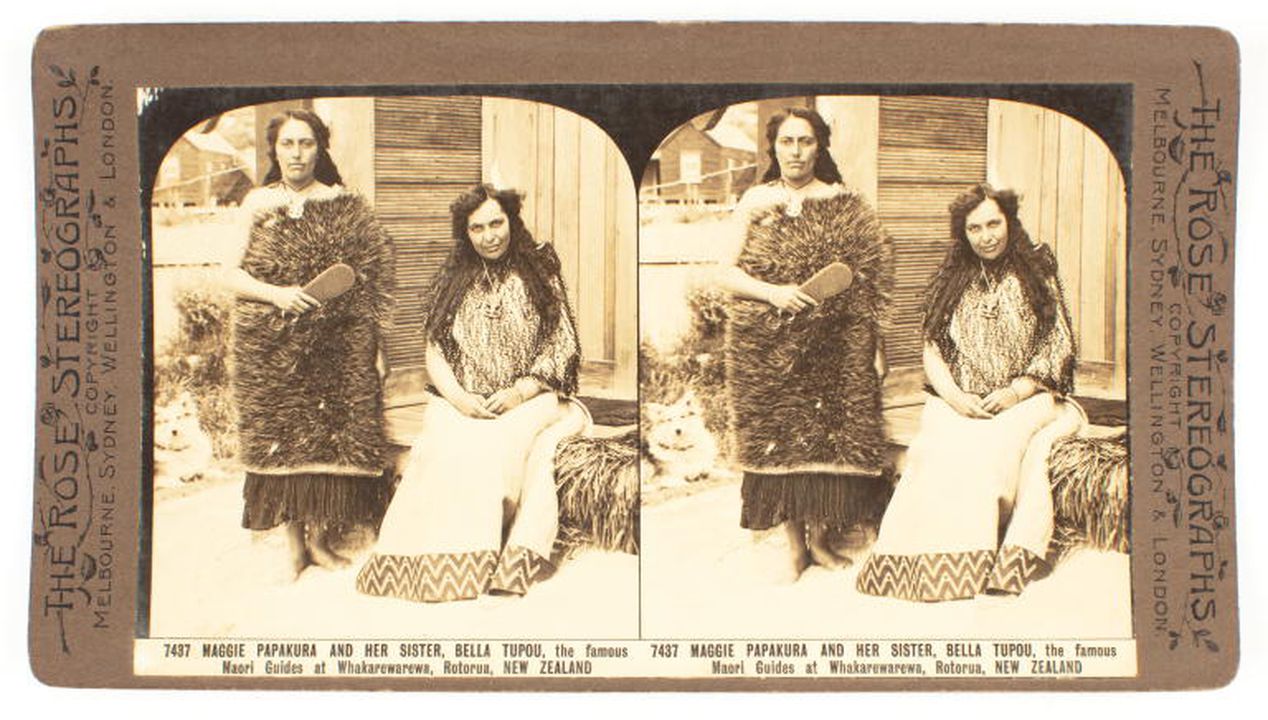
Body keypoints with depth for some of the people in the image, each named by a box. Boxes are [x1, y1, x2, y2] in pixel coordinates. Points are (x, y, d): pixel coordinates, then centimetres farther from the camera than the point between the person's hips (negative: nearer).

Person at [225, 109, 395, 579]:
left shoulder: (346, 206, 5)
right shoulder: (256, 204, 5)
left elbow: (373, 277, 5)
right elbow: (230, 272, 2)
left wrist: (375, 343, -1)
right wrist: (275, 294, -14)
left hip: (338, 345, 0)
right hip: (272, 347, 0)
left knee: (333, 434, 1)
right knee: (281, 438, 3)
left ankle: (319, 539, 16)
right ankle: (294, 544, 13)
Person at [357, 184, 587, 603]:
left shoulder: (540, 274, 8)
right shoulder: (452, 282, 15)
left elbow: (562, 347, 3)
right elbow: (434, 352, 10)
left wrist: (520, 392, -11)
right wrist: (459, 398, -9)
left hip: (528, 400, -1)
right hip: (460, 403, 2)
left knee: (501, 442, -36)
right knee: (447, 446, -33)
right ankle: (444, 560, -37)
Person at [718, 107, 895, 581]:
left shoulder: (845, 204, 3)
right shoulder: (755, 201, 4)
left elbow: (871, 279, 4)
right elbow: (727, 273, 3)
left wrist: (875, 345, 1)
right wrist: (772, 293, -14)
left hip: (835, 346, 0)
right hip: (767, 347, 1)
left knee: (830, 438, 2)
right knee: (779, 439, 4)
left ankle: (819, 539, 20)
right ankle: (795, 545, 18)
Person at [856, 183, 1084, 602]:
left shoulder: (1037, 274, 8)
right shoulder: (952, 281, 14)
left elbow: (1058, 348, 3)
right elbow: (932, 350, 10)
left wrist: (1015, 392, -11)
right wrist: (954, 396, -8)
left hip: (1026, 400, -2)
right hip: (958, 403, 2)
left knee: (1000, 442, -35)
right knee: (945, 446, -32)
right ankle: (946, 552, -34)